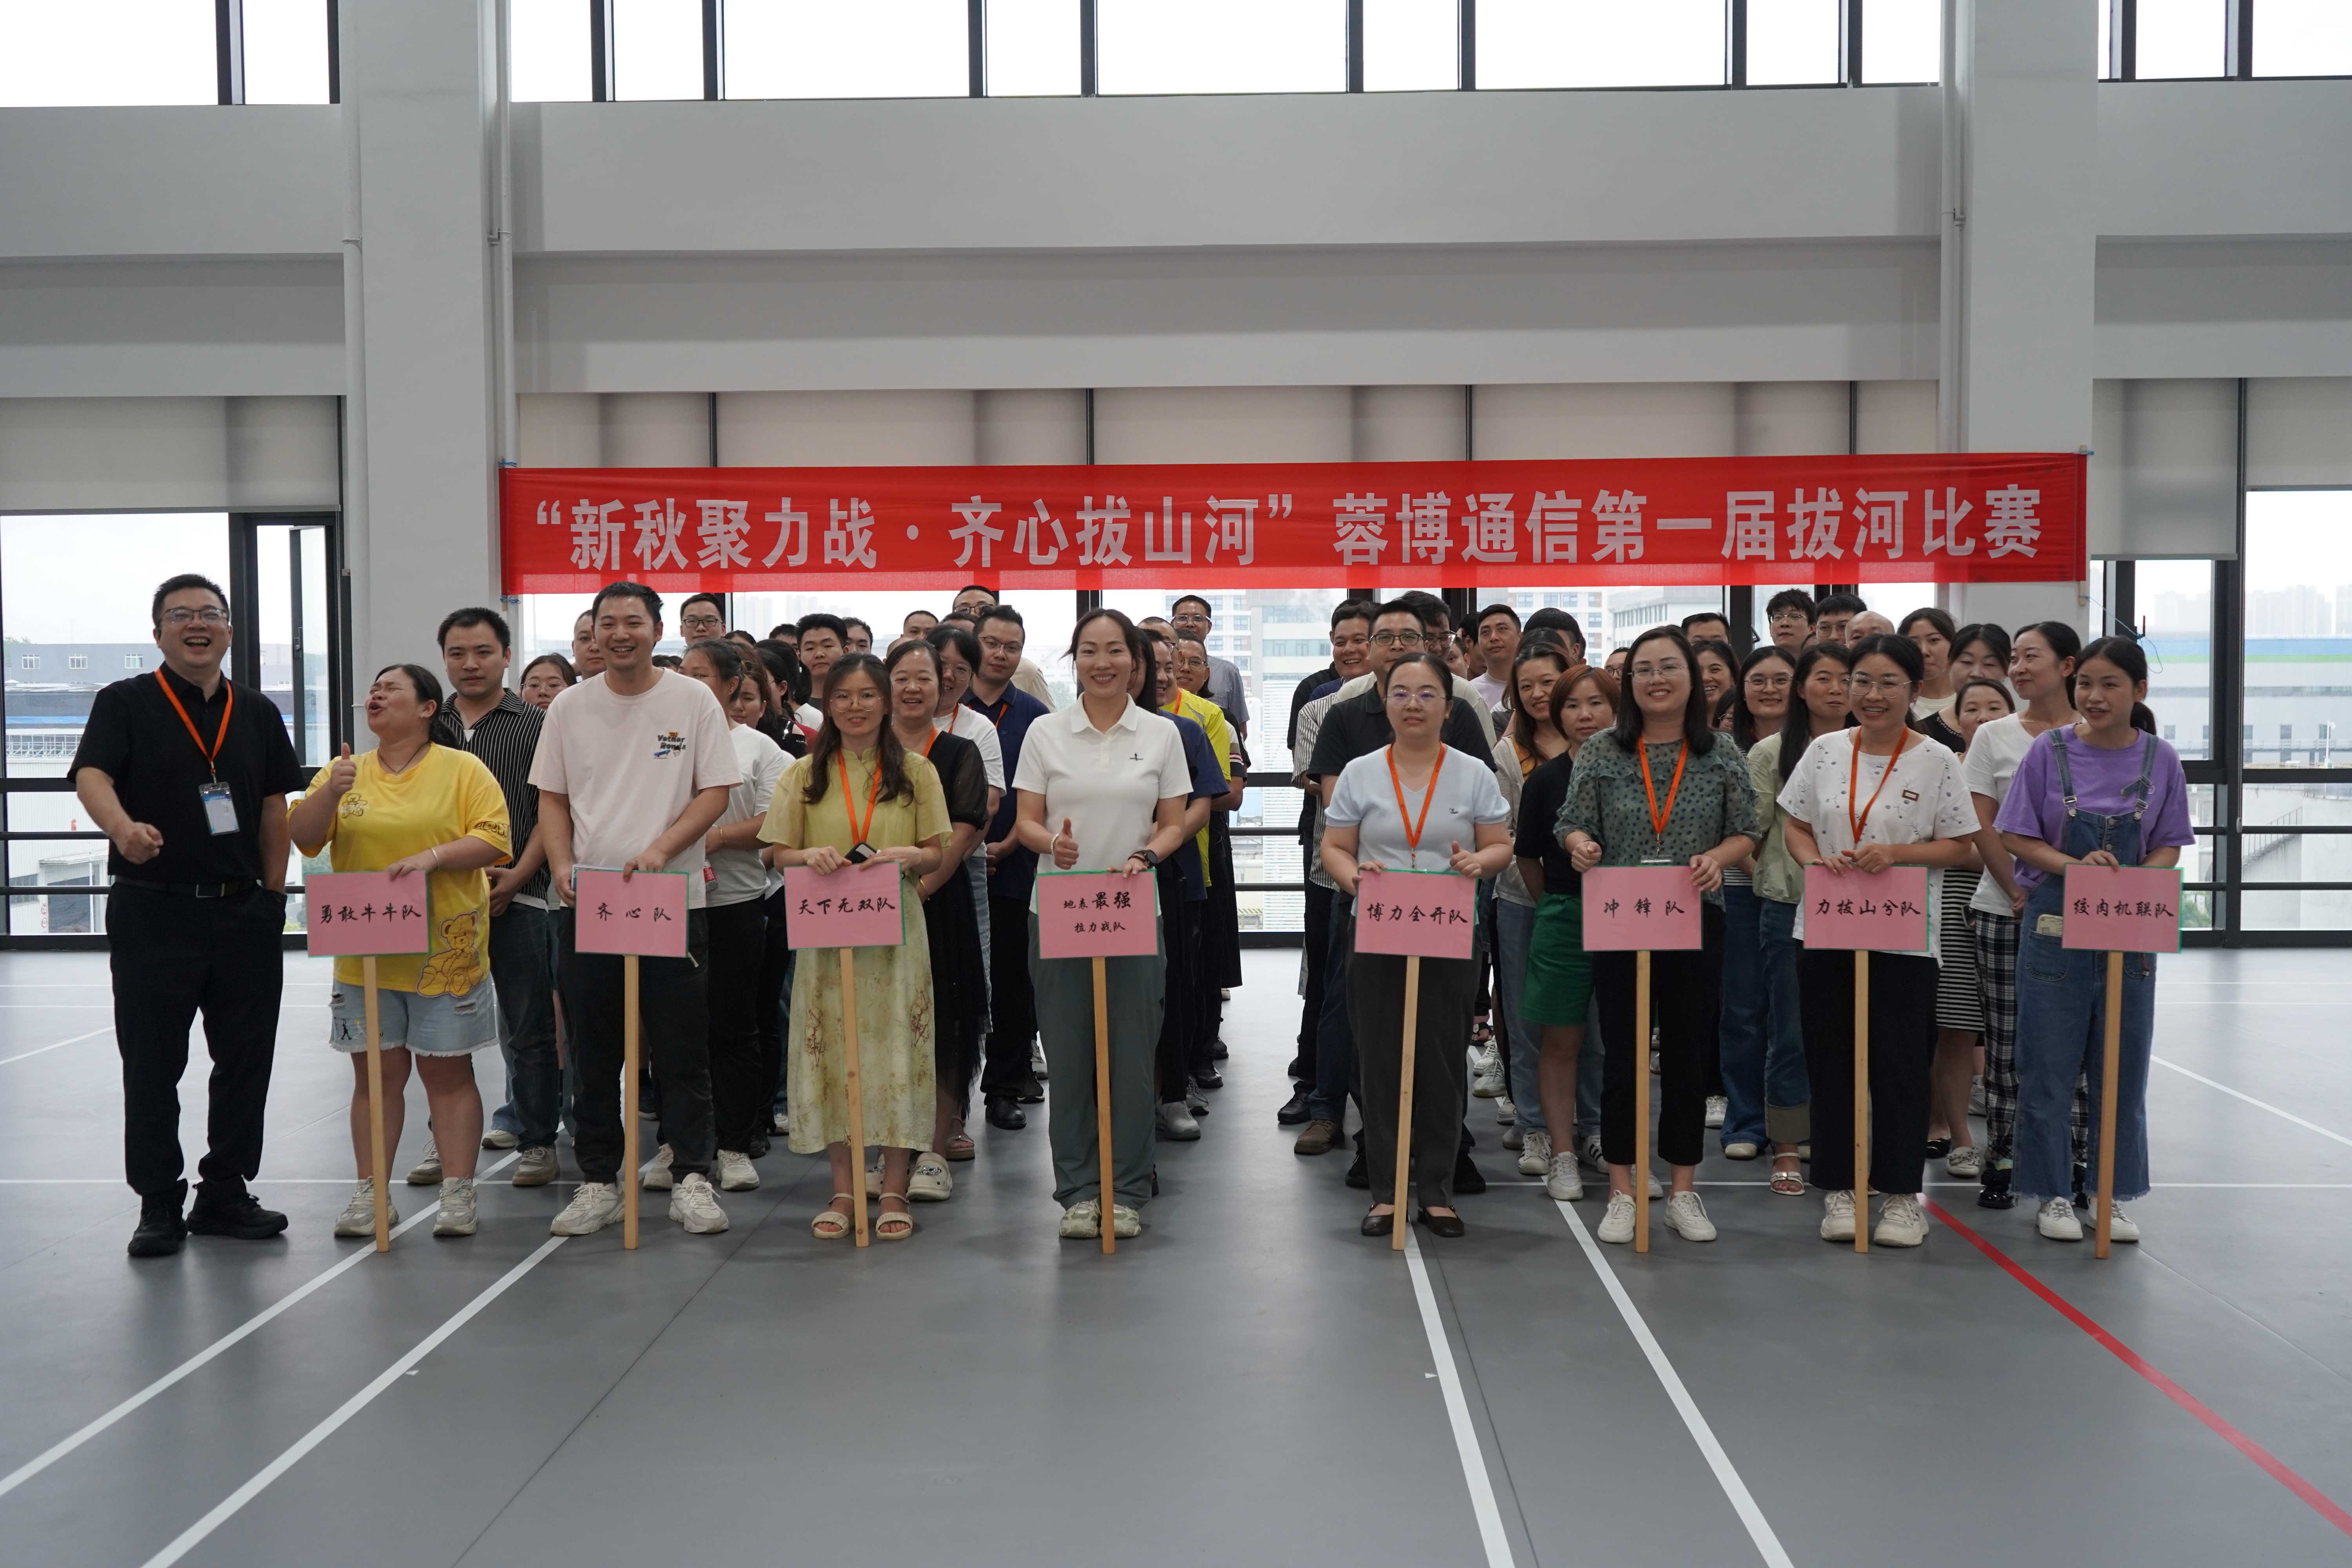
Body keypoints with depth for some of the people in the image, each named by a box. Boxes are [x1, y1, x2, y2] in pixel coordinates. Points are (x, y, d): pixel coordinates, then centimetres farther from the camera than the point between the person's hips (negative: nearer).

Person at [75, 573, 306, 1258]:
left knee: (246, 1060, 8)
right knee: (152, 1067, 3)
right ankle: (159, 1205, 13)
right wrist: (123, 827, -37)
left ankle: (225, 1194, 20)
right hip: (153, 913, -3)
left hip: (243, 912, 4)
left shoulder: (258, 714, 12)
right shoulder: (124, 704, 0)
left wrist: (274, 894, 7)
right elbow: (91, 776, -15)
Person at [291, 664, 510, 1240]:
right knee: (375, 1072, 6)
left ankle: (457, 1193, 8)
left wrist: (431, 856, -21)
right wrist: (330, 792, -16)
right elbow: (302, 837, 1)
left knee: (448, 1071, 3)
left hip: (444, 950, -3)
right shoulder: (345, 772, 11)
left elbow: (495, 839, -8)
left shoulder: (463, 770, 1)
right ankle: (368, 1193, 14)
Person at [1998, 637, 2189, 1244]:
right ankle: (2053, 1194, 15)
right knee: (2048, 1066, 3)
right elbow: (2018, 838, -3)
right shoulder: (2050, 751, -4)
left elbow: (2168, 849, 4)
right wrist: (2076, 867, -19)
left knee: (2122, 1067, 9)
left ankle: (2114, 1194, 22)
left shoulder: (2160, 760, 1)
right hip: (2055, 926, -1)